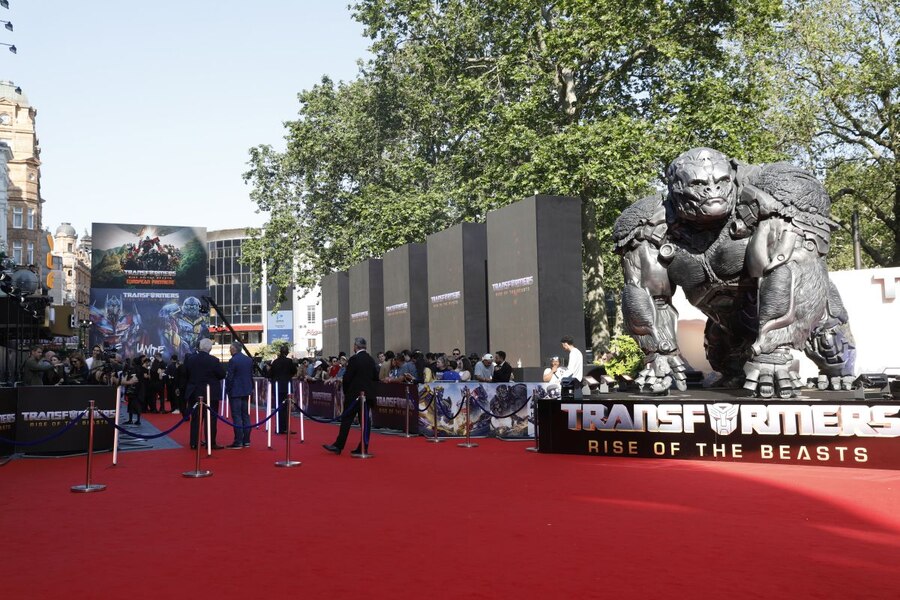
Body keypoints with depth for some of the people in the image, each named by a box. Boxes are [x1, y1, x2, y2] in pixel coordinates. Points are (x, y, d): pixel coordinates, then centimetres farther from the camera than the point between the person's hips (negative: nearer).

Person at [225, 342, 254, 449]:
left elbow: (229, 377, -14)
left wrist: (227, 389, -2)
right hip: (246, 391, 7)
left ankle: (238, 442, -4)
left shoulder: (233, 361, -15)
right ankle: (246, 441, 14)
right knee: (245, 415, 12)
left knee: (237, 416, -4)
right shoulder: (249, 360, 7)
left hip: (235, 392, -7)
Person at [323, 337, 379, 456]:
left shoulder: (354, 359, -12)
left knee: (346, 419, -1)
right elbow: (376, 377, 10)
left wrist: (346, 391, 2)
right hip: (368, 394, 6)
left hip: (355, 394, -6)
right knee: (365, 421, 6)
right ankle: (363, 448, 7)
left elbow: (347, 377, -12)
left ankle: (338, 446, 0)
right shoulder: (371, 360, 7)